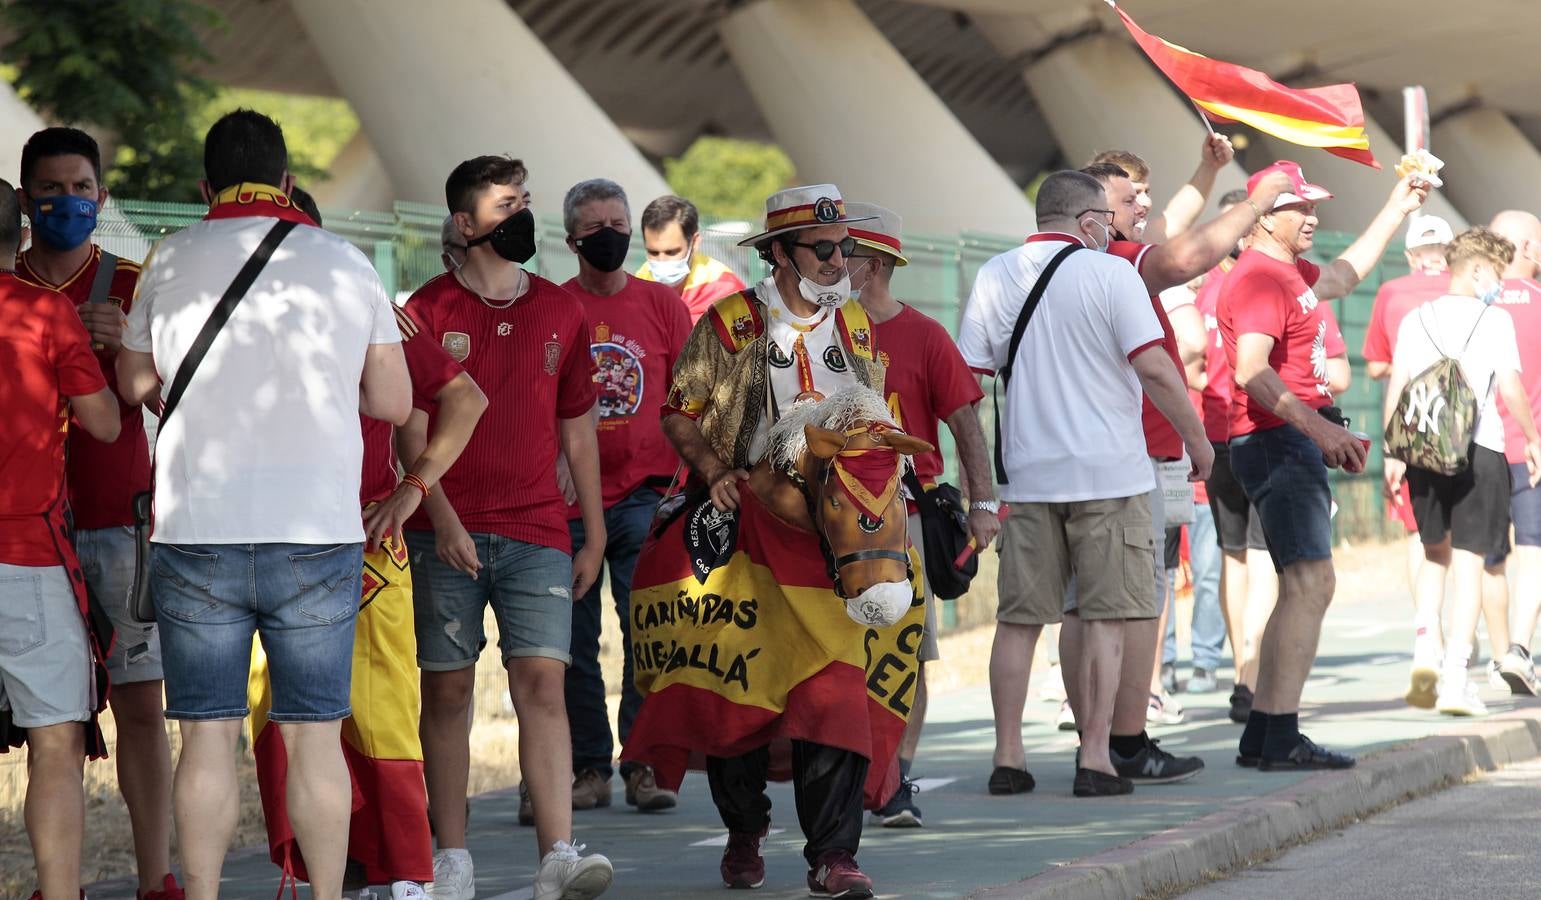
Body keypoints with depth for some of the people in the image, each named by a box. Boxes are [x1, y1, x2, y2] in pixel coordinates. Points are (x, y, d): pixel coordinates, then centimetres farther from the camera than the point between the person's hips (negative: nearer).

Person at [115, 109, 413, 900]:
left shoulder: (171, 262, 3)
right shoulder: (346, 264, 3)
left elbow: (133, 383, 16)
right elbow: (394, 402, 6)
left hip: (195, 536, 0)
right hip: (317, 536, 0)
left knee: (207, 738, 4)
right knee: (314, 738, 4)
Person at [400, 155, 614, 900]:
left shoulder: (561, 312, 11)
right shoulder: (430, 311, 1)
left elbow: (576, 429, 16)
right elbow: (411, 430, -2)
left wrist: (595, 535, 14)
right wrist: (443, 518, -14)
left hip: (537, 532, 2)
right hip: (448, 534, -2)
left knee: (542, 682, -9)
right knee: (447, 690, 2)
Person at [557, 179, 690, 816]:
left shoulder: (662, 305, 7)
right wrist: (553, 460, -8)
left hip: (645, 495, 0)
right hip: (570, 501, 0)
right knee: (575, 641, 3)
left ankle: (645, 764, 1)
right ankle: (589, 768, 11)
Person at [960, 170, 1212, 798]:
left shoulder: (994, 277, 6)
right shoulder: (1108, 274, -6)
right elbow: (1155, 369, -13)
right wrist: (1198, 442, -2)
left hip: (1026, 471, 4)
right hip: (1107, 469, -4)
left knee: (1018, 617, 9)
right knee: (1106, 617, 1)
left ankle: (1007, 757, 8)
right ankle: (1096, 758, -3)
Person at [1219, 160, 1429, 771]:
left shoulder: (1291, 273, 19)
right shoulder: (1260, 277, -14)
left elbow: (1346, 273, 41)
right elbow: (1251, 371, -27)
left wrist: (1396, 210, 42)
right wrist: (1316, 426, -35)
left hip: (1299, 444, 11)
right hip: (1277, 441, -11)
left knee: (1303, 589, 12)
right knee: (1310, 584, -16)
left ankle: (1262, 736, 14)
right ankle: (1280, 739, -19)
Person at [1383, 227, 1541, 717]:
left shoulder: (1415, 319, 9)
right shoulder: (1494, 319, -2)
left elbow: (1396, 387, 5)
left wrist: (1392, 455, 7)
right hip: (1480, 448, -4)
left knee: (1436, 552, 21)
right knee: (1468, 561, 1)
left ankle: (1425, 649, 3)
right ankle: (1455, 677, -4)